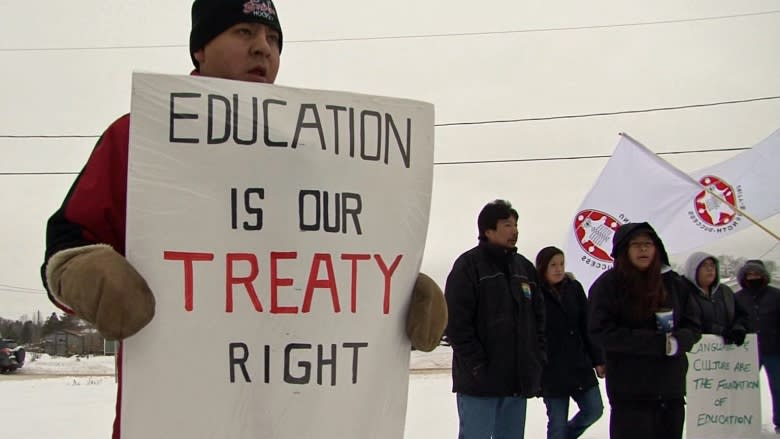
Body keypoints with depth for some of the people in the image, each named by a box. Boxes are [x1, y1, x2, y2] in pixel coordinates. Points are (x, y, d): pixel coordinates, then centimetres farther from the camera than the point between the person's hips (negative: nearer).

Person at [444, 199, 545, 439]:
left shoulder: (524, 267, 13)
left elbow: (539, 317, 18)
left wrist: (537, 358, 6)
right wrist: (477, 364, -16)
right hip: (480, 382, -6)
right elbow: (456, 321, -12)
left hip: (519, 381, 6)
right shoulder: (469, 265, -6)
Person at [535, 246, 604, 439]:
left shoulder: (574, 288, 4)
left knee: (594, 410, 9)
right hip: (551, 371, -5)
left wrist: (597, 360, 8)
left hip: (580, 364, 5)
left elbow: (587, 327, 9)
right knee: (558, 422, 3)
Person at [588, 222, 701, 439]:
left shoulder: (674, 283, 8)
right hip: (629, 391, -4)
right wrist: (659, 343, -18)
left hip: (672, 388, 5)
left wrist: (676, 341, -14)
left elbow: (693, 327, 10)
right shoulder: (608, 285, -4)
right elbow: (601, 332, -13)